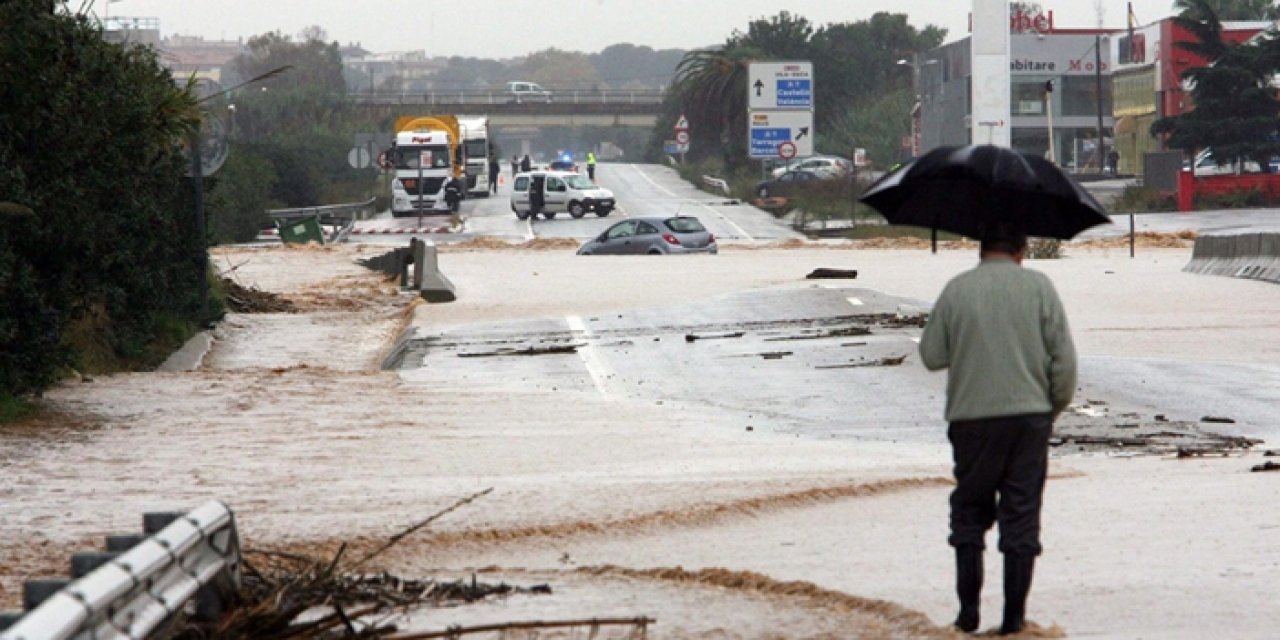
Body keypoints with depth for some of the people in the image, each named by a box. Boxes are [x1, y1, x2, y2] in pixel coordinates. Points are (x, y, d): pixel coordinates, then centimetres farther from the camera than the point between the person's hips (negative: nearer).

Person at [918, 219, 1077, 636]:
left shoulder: (957, 290, 0)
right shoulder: (1038, 286, -1)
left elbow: (931, 355, 3)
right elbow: (1064, 357, -2)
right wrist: (1055, 406, 12)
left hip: (972, 416, 0)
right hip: (1029, 415, 0)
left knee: (969, 510, 12)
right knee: (1021, 515, 5)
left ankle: (968, 608, 6)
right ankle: (1014, 613, 3)